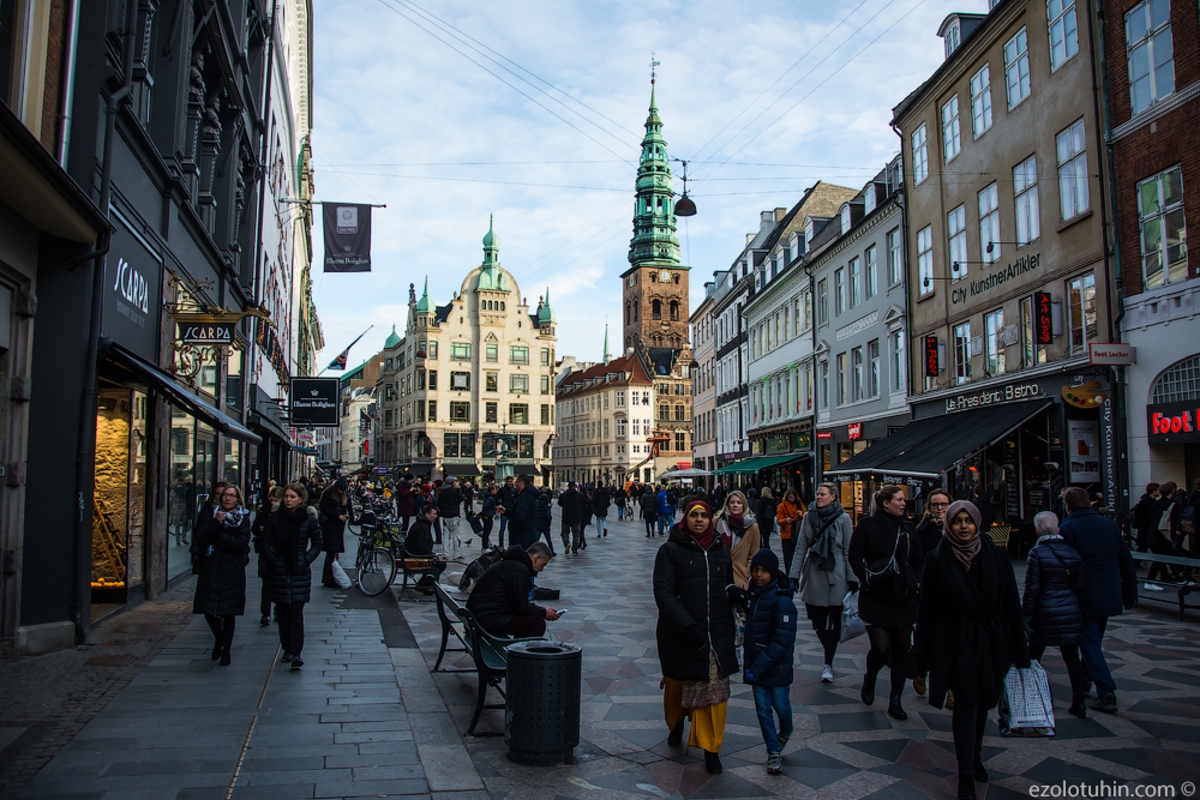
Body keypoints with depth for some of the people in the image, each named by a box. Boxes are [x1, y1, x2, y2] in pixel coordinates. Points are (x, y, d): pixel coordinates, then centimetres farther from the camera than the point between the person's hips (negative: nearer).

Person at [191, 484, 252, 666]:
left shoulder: (243, 517, 2)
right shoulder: (209, 513, 6)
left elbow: (242, 542, -11)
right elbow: (200, 538, -6)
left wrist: (217, 538, -12)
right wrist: (216, 523, -19)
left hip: (232, 571, -2)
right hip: (209, 569, 2)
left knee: (229, 613, 1)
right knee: (208, 610, 5)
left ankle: (226, 650, 15)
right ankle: (219, 639, 33)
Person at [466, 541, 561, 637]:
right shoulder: (518, 569, -17)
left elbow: (519, 604, 24)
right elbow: (521, 608, -15)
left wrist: (542, 610, 18)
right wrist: (544, 613, -1)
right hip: (488, 620, -11)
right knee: (538, 622, -17)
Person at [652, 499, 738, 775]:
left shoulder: (720, 550, 8)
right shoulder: (670, 550, -5)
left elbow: (728, 591, 16)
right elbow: (663, 592, -14)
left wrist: (729, 629, 13)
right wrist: (687, 625, -23)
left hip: (716, 635, 2)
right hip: (679, 635, -2)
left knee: (714, 690, -3)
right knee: (678, 687, 15)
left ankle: (711, 748, 10)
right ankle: (676, 724, 44)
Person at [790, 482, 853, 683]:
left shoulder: (843, 518, -3)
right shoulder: (809, 517, 4)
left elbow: (849, 551, -1)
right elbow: (801, 547, 6)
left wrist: (852, 579, -3)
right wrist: (794, 575, 3)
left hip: (835, 576, -3)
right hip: (813, 575, 3)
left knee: (832, 621, 0)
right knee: (817, 620, 6)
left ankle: (828, 664, 10)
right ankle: (829, 656, 30)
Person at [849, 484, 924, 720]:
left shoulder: (907, 528, 9)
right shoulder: (867, 525, -3)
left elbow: (919, 560, 17)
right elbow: (854, 555, -5)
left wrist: (913, 581, 2)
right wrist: (866, 578, -14)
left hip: (904, 599, 4)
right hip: (875, 598, -4)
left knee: (902, 648, 5)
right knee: (881, 648, -10)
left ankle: (895, 700, 18)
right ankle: (869, 680, 22)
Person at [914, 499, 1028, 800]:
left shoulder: (996, 556, -1)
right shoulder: (937, 560, -5)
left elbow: (1012, 605, 3)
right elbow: (927, 608, -2)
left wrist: (1020, 651, 2)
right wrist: (922, 654, -2)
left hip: (991, 642, 3)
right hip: (956, 644, -3)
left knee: (982, 703, 15)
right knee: (966, 705, -4)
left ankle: (974, 757, 37)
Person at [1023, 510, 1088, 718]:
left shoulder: (1037, 553, -11)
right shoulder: (1073, 552, 3)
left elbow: (1031, 588, -11)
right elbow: (1080, 585, 8)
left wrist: (1025, 614, -5)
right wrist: (1080, 611, 18)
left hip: (1044, 615, -3)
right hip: (1071, 613, 4)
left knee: (1033, 657, 10)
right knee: (1072, 657, 6)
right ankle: (1078, 703, 8)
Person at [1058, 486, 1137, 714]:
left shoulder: (1067, 528, -11)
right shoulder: (1109, 524, 7)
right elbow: (1127, 561, 10)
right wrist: (1130, 593, 17)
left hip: (1085, 598, -6)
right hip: (1110, 597, 6)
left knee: (1090, 643, 0)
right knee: (1094, 641, 20)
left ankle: (1107, 693, -9)